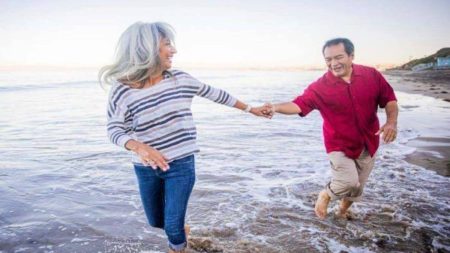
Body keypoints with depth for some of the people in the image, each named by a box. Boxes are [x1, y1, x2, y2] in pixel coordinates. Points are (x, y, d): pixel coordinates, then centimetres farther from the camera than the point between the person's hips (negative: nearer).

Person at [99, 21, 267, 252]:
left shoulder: (181, 79, -8)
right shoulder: (123, 90, -15)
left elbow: (215, 94, 3)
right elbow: (115, 130, -12)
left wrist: (249, 108, 13)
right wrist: (138, 146, -33)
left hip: (181, 164, 0)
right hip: (146, 167, 1)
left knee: (172, 225, -1)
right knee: (156, 221, 20)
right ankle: (180, 231, 54)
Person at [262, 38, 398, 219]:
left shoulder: (371, 75, -8)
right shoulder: (320, 87, -15)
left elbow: (389, 100, -1)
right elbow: (299, 104, -23)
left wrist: (391, 122, -19)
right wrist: (276, 107, -41)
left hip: (368, 144, 4)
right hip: (340, 145, -3)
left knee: (357, 186, 16)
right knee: (348, 183, -21)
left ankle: (343, 211, 47)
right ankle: (325, 195, 14)